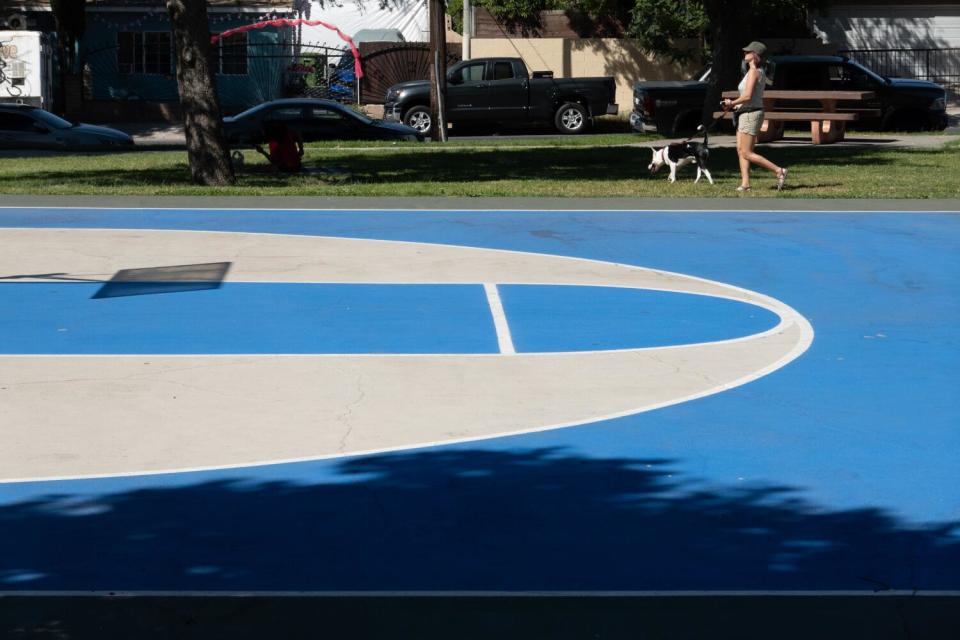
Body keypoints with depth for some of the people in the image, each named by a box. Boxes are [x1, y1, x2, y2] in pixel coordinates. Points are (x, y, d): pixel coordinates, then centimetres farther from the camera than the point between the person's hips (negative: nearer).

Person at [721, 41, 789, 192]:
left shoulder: (753, 72, -15)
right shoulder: (759, 72, 15)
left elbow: (747, 96, -23)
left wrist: (732, 103, -8)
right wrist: (734, 104, 9)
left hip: (750, 114, -10)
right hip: (745, 113, 10)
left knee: (747, 153, -8)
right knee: (741, 151, 7)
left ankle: (779, 171, -8)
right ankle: (745, 183, 4)